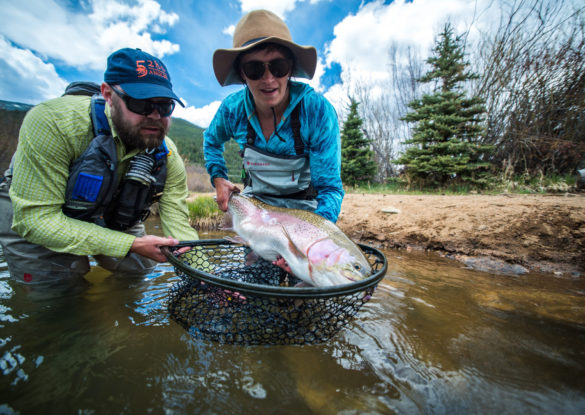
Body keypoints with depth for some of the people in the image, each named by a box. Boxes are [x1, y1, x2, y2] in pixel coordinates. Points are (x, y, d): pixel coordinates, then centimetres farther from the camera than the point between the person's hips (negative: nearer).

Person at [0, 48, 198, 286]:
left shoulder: (167, 156, -24)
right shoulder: (52, 123, -33)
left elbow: (178, 224, -22)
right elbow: (35, 218, -33)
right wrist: (131, 244, -41)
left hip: (113, 221, 3)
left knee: (141, 269, 4)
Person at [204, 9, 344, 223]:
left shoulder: (318, 111, -24)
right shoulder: (233, 109, -13)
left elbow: (329, 188, -23)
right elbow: (211, 141, 11)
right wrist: (218, 179, -4)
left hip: (304, 208, -2)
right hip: (253, 204, 3)